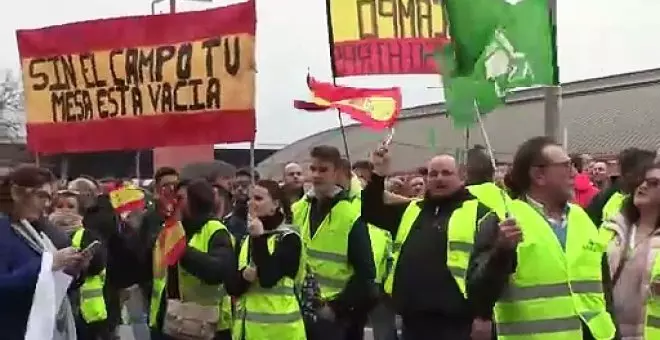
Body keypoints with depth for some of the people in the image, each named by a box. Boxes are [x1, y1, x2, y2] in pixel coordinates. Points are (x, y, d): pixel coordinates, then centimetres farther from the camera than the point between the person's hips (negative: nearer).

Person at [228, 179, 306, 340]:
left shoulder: (289, 238, -7)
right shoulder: (247, 239, 13)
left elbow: (268, 278, -21)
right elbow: (232, 287, 10)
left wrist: (259, 237, -19)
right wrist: (244, 276, -12)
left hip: (278, 327, -6)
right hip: (247, 325, 7)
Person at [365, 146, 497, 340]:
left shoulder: (478, 212, -1)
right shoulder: (411, 210, 17)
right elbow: (371, 213, 19)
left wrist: (485, 314, -12)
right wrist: (379, 175, 6)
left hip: (457, 322, -6)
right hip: (413, 321, 6)